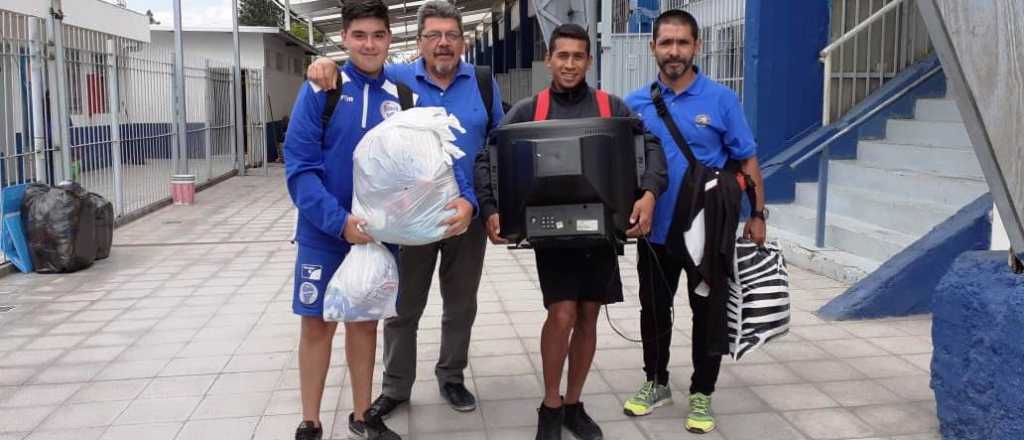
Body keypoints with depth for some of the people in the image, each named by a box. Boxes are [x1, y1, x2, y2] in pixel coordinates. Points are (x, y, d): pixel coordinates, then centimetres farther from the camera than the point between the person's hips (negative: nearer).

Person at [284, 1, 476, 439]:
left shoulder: (403, 96, 0)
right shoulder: (320, 90, -8)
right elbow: (299, 166, -14)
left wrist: (464, 197, -24)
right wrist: (339, 220, -25)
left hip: (380, 233, 3)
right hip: (324, 232, -2)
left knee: (365, 320, 15)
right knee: (318, 323, 6)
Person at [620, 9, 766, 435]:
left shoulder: (721, 99, -6)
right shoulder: (636, 104, 1)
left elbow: (747, 160, -3)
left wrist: (757, 215, -8)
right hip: (655, 230, 3)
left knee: (708, 312, 9)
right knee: (654, 309, 15)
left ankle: (701, 394, 25)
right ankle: (656, 383, 34)